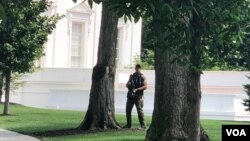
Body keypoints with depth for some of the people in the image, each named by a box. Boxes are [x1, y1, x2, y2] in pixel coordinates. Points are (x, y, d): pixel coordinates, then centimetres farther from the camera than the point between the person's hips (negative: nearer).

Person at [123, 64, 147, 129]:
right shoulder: (132, 76, 15)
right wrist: (128, 84, -6)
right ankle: (128, 124, 15)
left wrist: (137, 89, -20)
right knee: (128, 109, 5)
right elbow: (127, 85, 18)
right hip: (130, 95, 6)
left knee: (139, 110, -11)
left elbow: (145, 86, -9)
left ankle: (143, 125, -8)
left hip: (138, 96, -6)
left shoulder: (142, 77, 0)